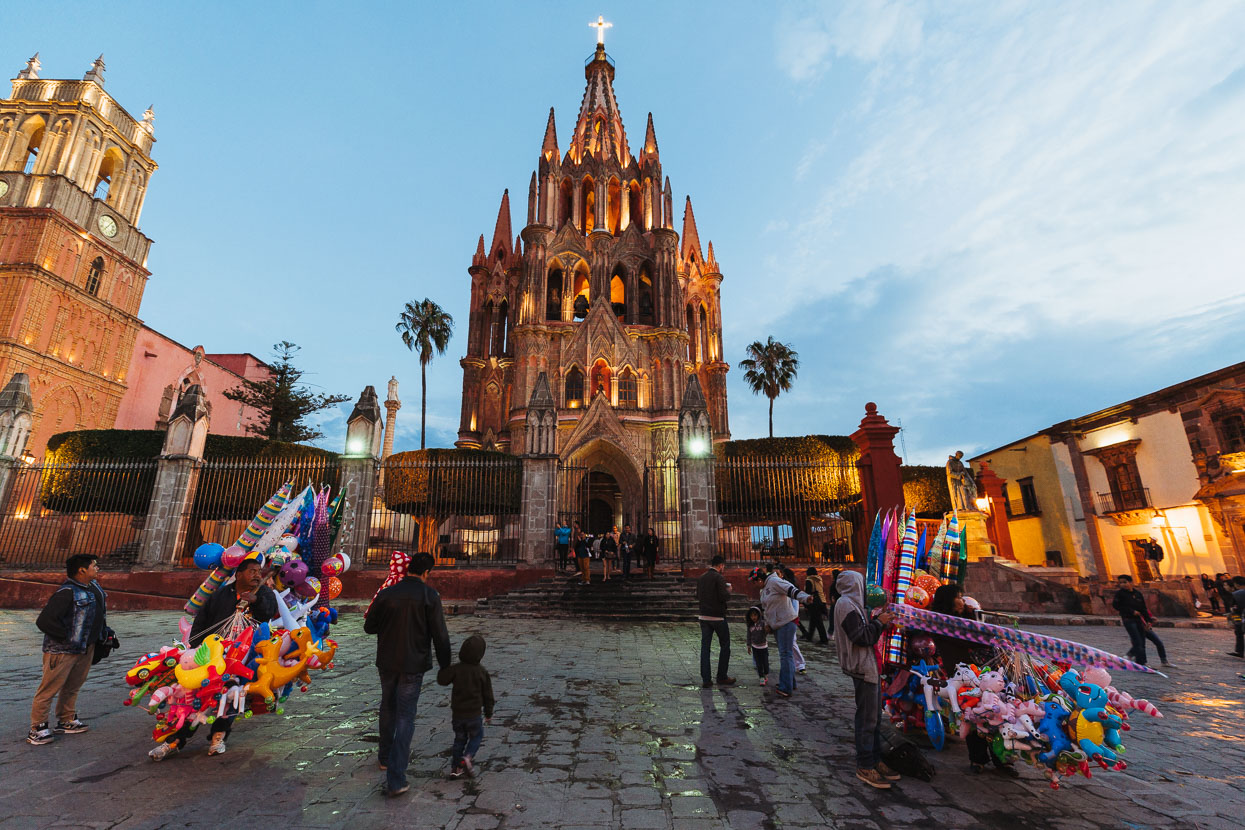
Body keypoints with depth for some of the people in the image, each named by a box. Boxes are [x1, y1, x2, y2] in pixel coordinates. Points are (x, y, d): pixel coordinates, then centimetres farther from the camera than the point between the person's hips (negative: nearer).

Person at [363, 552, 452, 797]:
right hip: (413, 666, -4)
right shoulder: (430, 595, -16)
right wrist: (445, 665, -4)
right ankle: (395, 779, 2)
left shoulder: (386, 594, -7)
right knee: (405, 717, 4)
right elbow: (440, 635, -15)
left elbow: (369, 626, 4)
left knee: (388, 709, 25)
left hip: (386, 662, 4)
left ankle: (386, 758, 42)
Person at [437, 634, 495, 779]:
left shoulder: (456, 669, -11)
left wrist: (445, 667, 3)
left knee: (459, 739, 20)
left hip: (457, 713, 2)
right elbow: (488, 695, -2)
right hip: (474, 714, -2)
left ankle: (456, 767, 19)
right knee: (477, 736, 18)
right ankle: (468, 757, -3)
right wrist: (488, 713, 11)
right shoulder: (482, 672, -9)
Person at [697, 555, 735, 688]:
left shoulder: (701, 578, 9)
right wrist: (728, 591, 1)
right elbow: (724, 597, -18)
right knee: (725, 645, 10)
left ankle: (706, 680, 5)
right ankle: (722, 677, 16)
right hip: (718, 617, -6)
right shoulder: (718, 577, -13)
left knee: (705, 647, 5)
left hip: (704, 616, 6)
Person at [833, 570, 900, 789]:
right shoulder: (845, 605, -18)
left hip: (868, 666, 11)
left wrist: (877, 620, 9)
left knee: (874, 715, 17)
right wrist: (879, 622, -11)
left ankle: (875, 760, 28)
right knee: (867, 717, -3)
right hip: (862, 667, -11)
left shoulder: (851, 604, 16)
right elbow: (861, 637, -21)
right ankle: (865, 767, 8)